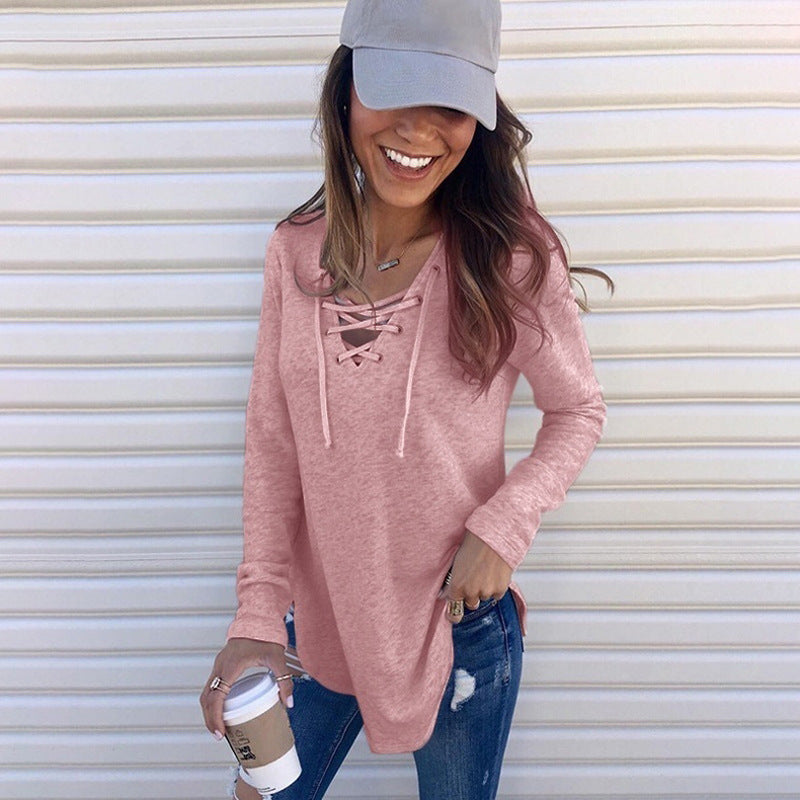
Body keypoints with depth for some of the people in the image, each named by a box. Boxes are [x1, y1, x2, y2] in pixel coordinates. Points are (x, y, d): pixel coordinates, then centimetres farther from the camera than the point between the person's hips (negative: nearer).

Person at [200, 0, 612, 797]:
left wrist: (504, 527, -18)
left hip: (462, 621, -2)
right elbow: (272, 443, -5)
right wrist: (257, 613, -9)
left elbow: (578, 410, -4)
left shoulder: (510, 255, -15)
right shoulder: (297, 251, -7)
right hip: (317, 617, 3)